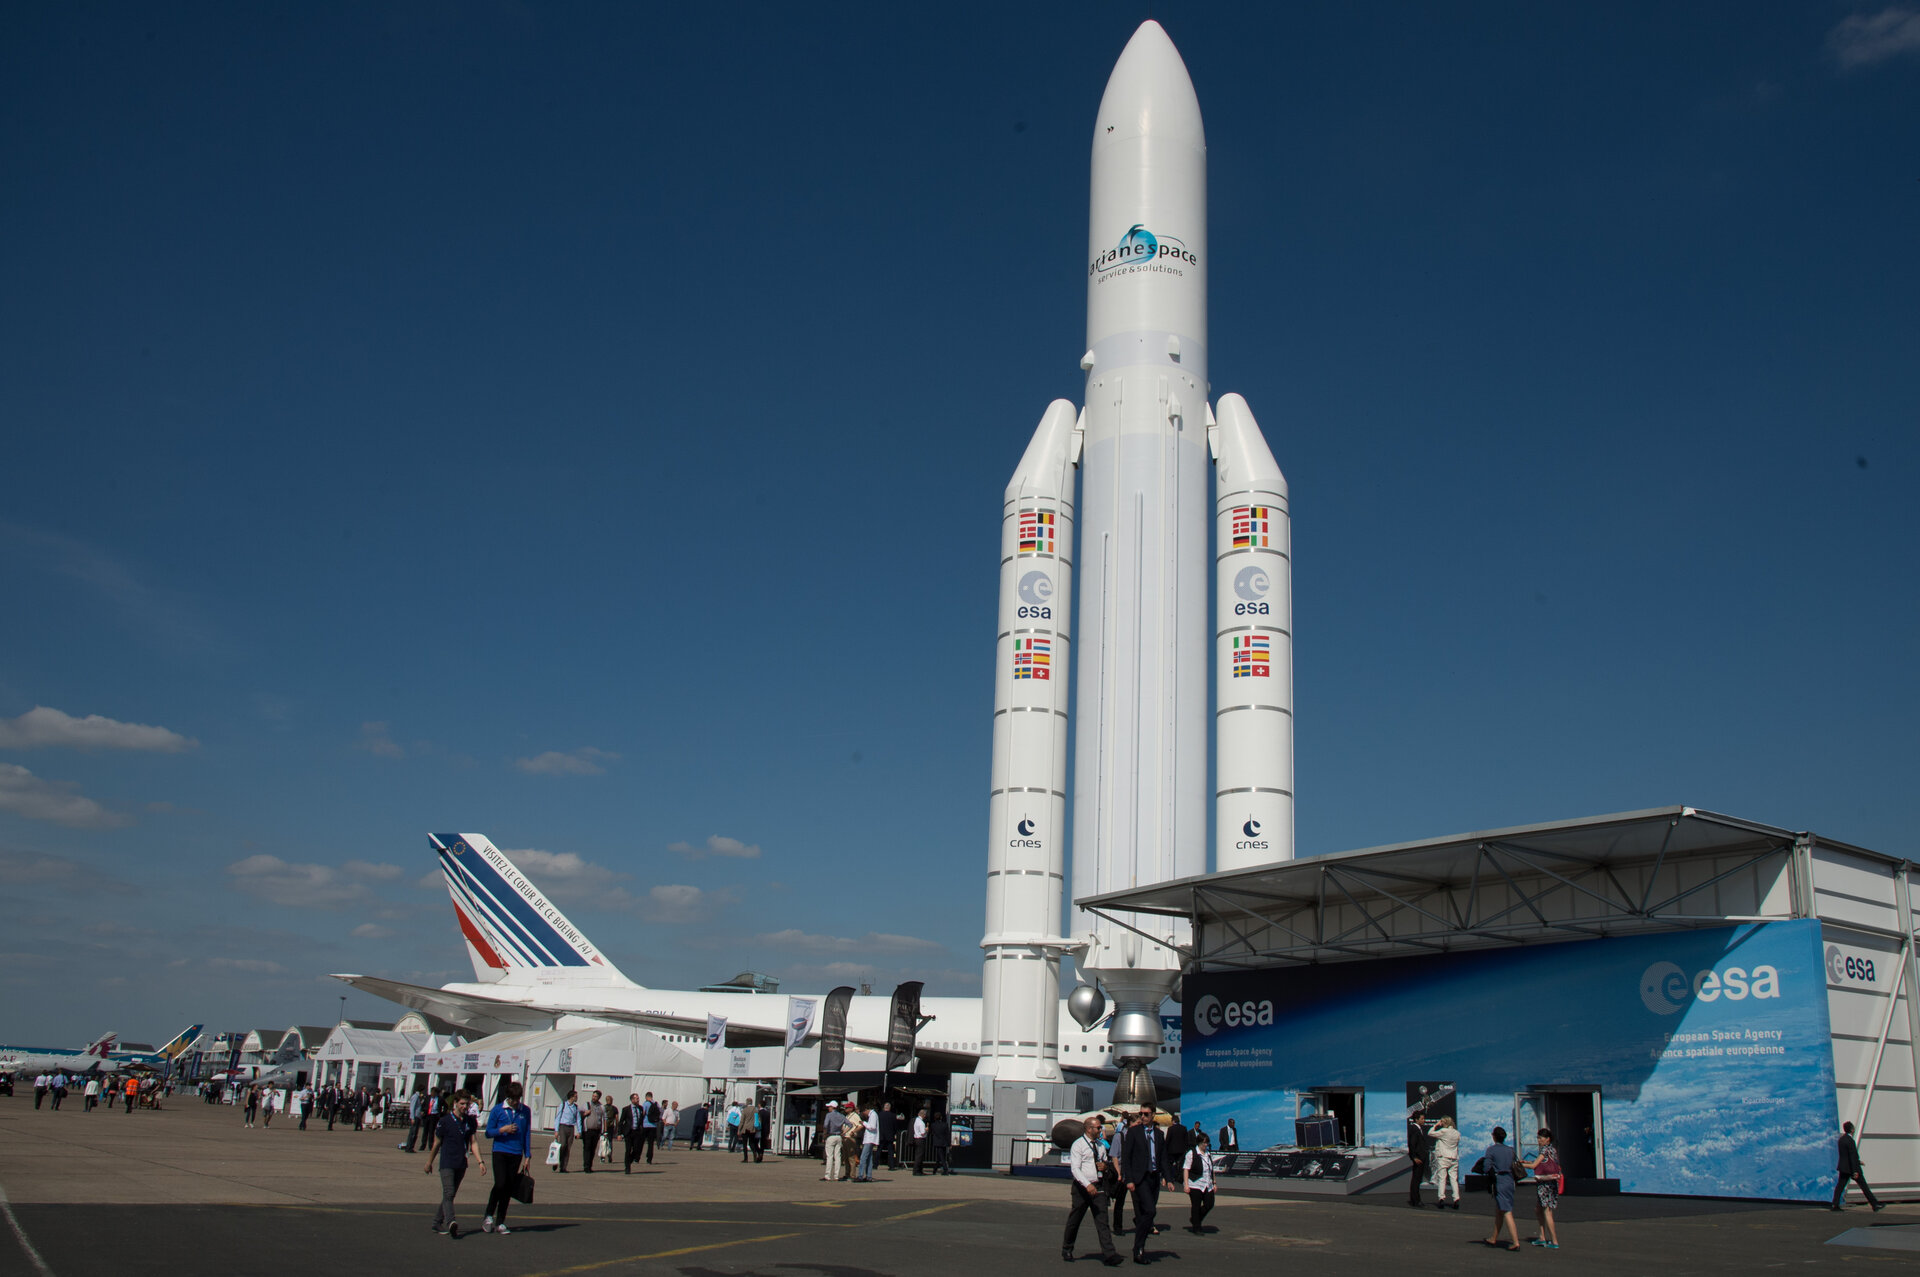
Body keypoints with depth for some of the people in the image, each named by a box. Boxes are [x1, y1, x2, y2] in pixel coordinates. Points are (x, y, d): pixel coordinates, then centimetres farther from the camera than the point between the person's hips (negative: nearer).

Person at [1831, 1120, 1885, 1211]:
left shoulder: (1841, 1139, 10)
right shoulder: (1850, 1141, -19)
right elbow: (1853, 1156, -21)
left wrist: (1858, 1162, 28)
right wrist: (1855, 1171, -21)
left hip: (1843, 1167, 8)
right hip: (1851, 1168, -8)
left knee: (1840, 1186, 4)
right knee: (1864, 1186, 4)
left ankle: (1835, 1205, -2)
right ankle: (1875, 1204, 13)